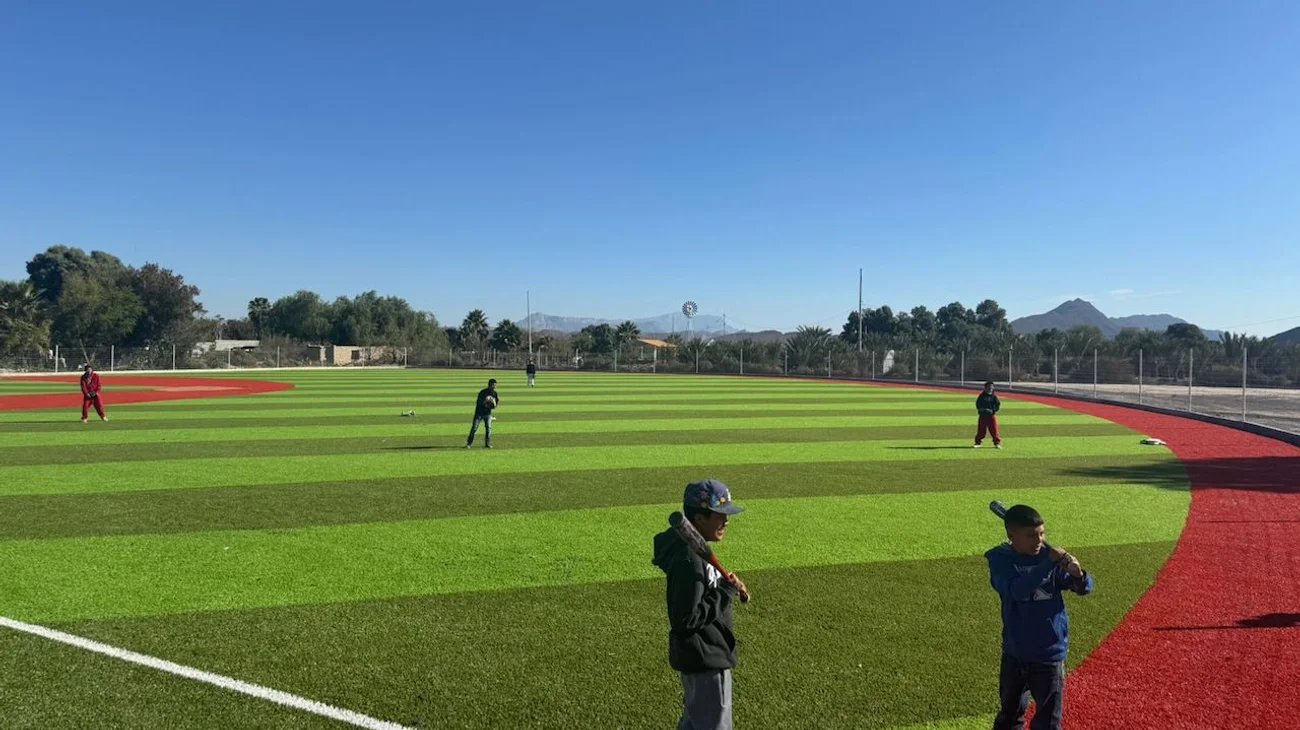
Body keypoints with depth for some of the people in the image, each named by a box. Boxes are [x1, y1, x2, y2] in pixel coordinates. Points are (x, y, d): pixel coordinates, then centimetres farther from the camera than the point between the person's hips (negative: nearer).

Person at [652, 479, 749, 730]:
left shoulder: (695, 549, 4)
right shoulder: (687, 560, -27)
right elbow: (685, 619, -29)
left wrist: (727, 584, 0)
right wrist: (727, 591, -23)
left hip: (699, 654, 10)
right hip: (706, 659, -10)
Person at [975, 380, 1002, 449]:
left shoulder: (994, 396, 2)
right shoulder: (982, 396, 4)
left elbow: (998, 404, 2)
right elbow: (977, 404, 4)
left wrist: (994, 411, -13)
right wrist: (981, 409, -14)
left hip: (992, 415, -1)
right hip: (983, 415, 1)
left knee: (994, 430, -2)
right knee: (981, 430, 5)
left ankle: (997, 443, 4)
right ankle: (978, 442, 14)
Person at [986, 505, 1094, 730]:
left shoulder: (1050, 555, -8)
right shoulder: (1000, 559, -13)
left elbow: (1085, 588, -5)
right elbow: (1018, 590, -30)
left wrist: (1078, 574, -27)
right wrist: (1049, 563, -37)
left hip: (1049, 655, 0)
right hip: (1015, 654, 0)